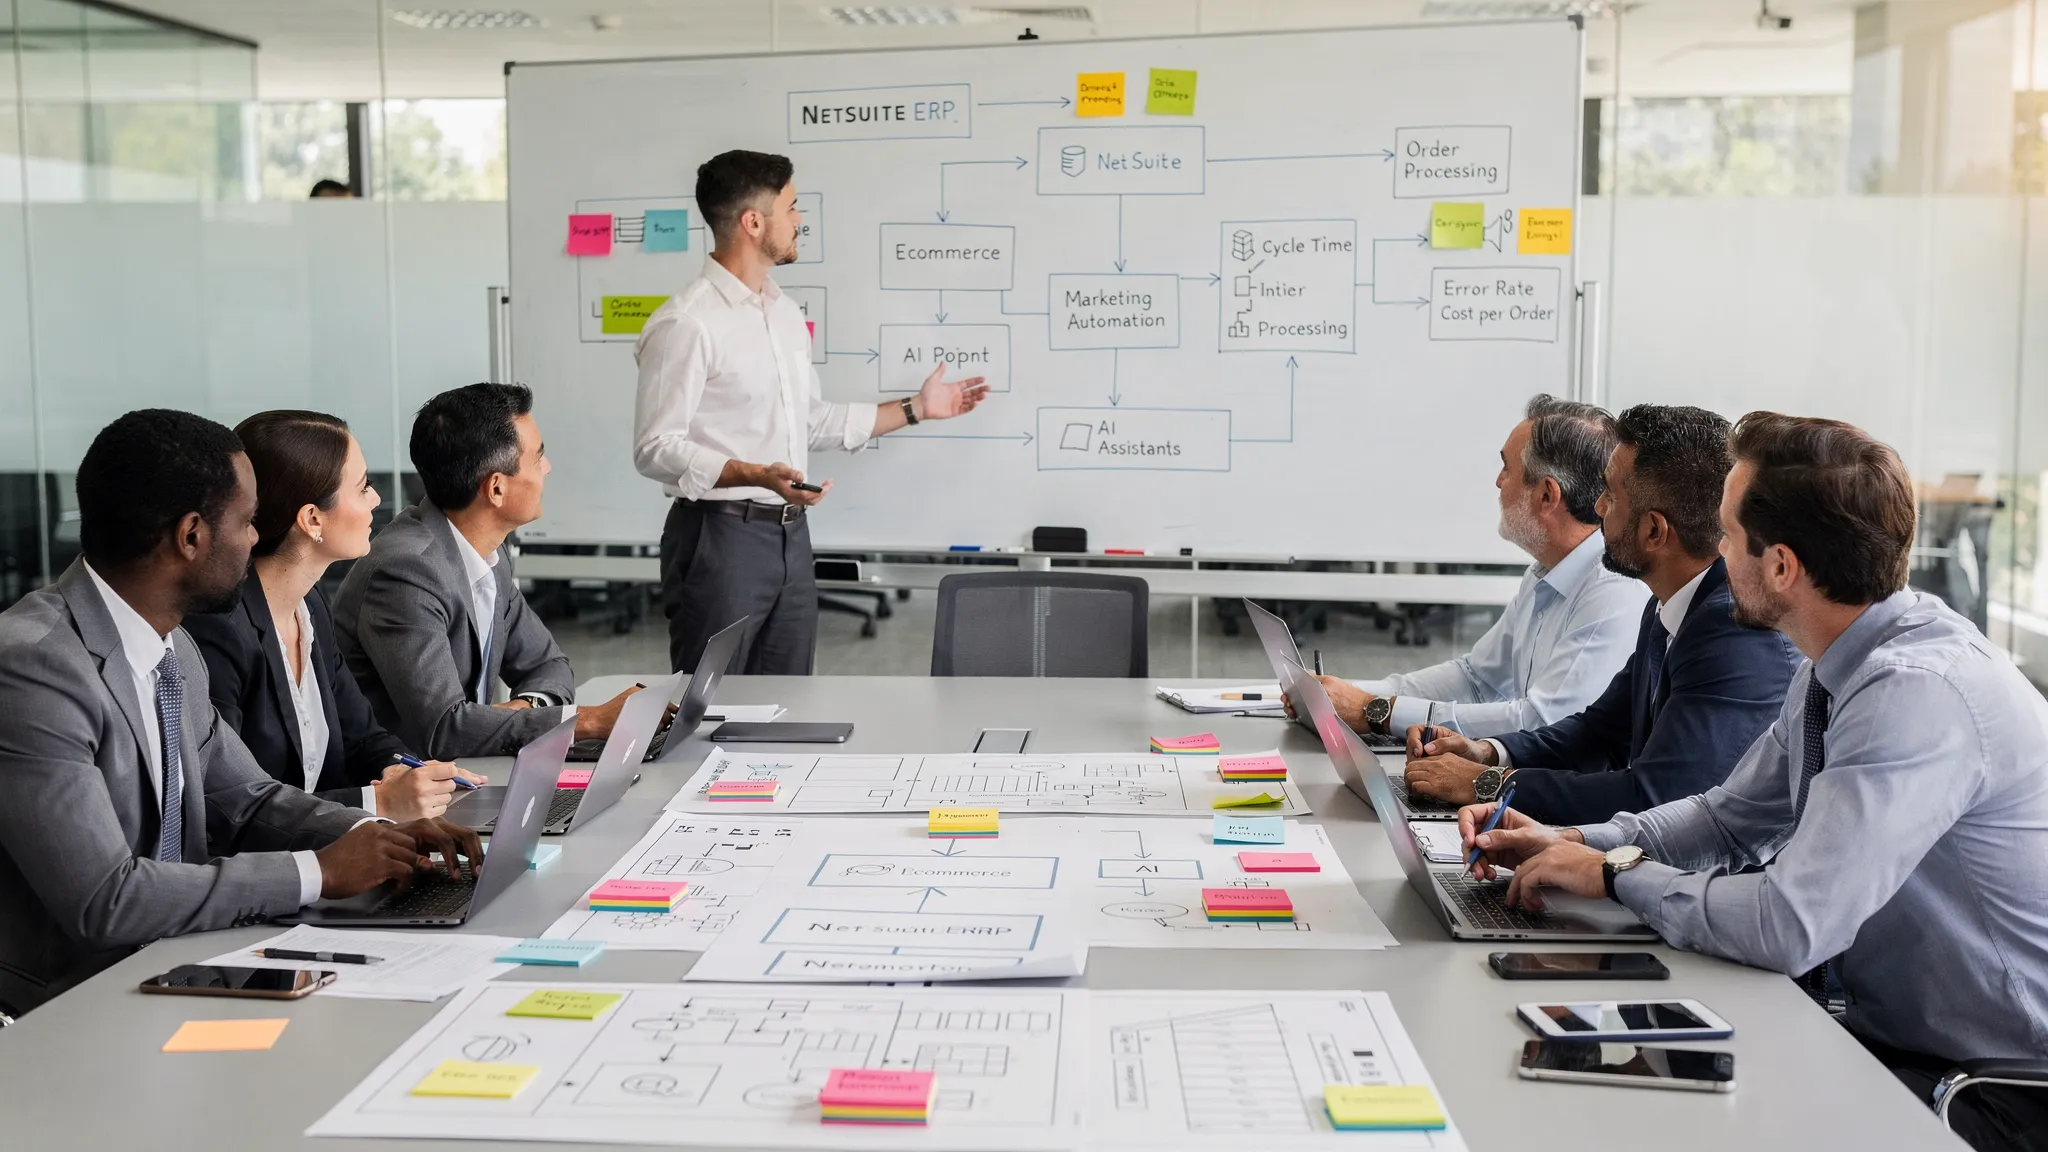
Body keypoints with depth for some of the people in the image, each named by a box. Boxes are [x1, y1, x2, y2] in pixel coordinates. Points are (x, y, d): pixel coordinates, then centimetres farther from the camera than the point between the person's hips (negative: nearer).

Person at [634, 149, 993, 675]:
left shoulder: (786, 312, 15)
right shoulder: (684, 324, -13)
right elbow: (655, 449, -16)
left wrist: (916, 408, 23)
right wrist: (757, 476, -27)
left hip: (790, 533, 8)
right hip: (720, 534, -8)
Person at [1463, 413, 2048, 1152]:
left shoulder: (1922, 691, -27)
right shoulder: (1834, 670, 2)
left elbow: (1789, 925, -32)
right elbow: (1731, 818, 15)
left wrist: (1616, 872, -16)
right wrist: (1570, 842, 1)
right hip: (1886, 1031, 8)